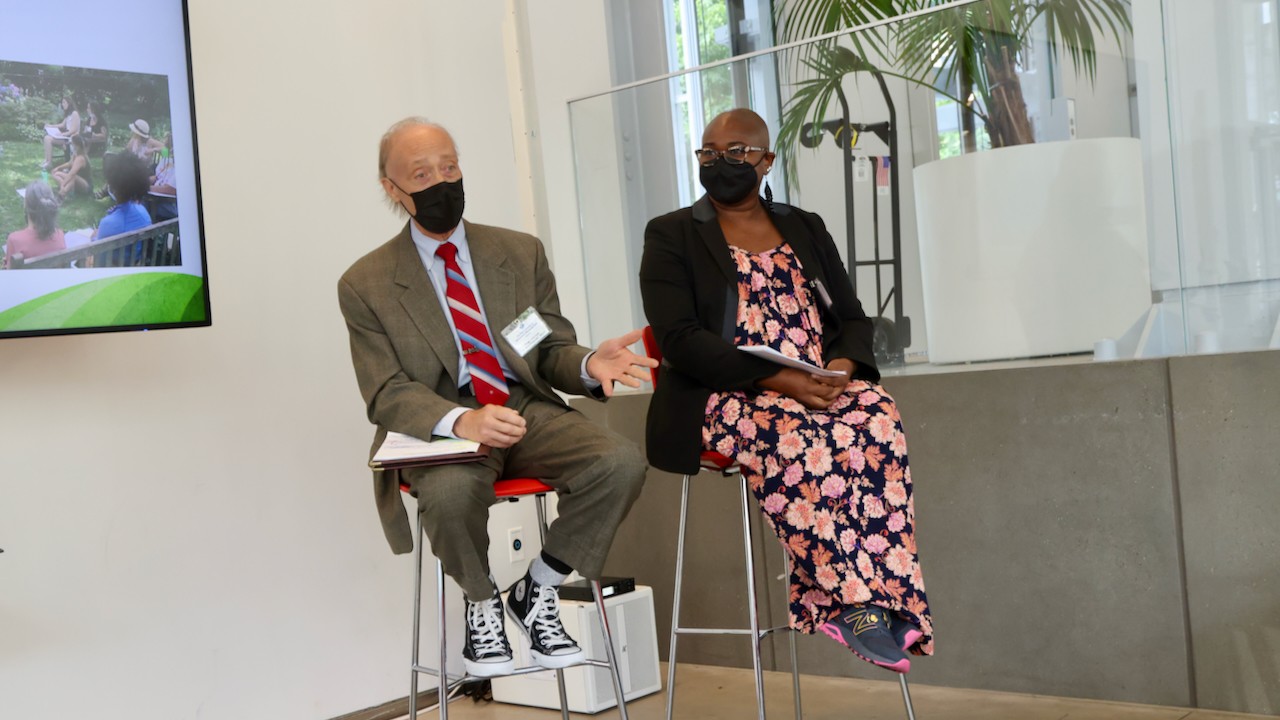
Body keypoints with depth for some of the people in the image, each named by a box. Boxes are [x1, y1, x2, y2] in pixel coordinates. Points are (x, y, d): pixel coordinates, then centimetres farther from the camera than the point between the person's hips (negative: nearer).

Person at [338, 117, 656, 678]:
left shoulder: (521, 252, 11)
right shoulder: (367, 285, 2)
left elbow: (551, 351, 12)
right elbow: (387, 395, -6)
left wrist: (587, 364, -15)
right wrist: (460, 421, -28)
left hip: (529, 412, 3)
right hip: (440, 431, -3)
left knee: (621, 462, -26)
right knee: (450, 490, -38)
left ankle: (537, 590, -3)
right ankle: (482, 605, -4)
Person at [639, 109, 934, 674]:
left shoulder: (806, 229, 21)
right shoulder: (671, 235, 7)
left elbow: (853, 319, 16)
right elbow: (679, 338, -7)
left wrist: (844, 364, -10)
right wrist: (775, 377, -19)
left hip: (822, 387, 4)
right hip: (728, 395, -3)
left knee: (877, 417, -30)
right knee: (793, 435, -37)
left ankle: (835, 601, -31)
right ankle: (855, 599, -28)